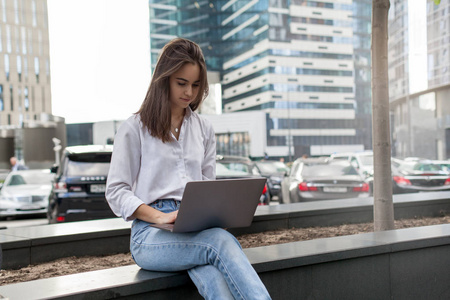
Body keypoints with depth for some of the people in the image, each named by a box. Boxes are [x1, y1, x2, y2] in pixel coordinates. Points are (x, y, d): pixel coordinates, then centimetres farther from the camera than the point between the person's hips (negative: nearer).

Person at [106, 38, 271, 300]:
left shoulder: (204, 129, 21)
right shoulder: (135, 128, 7)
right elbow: (116, 191, 1)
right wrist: (160, 216, -15)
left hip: (197, 229, 3)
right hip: (152, 234, -3)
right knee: (222, 241, -35)